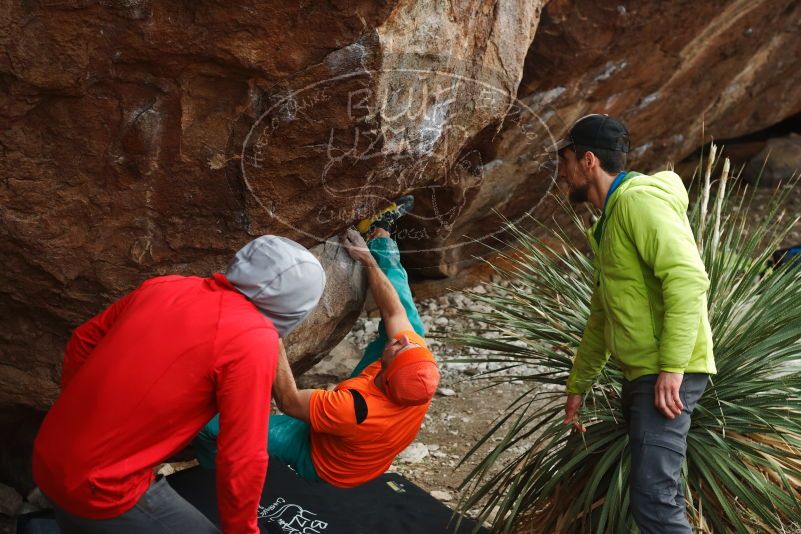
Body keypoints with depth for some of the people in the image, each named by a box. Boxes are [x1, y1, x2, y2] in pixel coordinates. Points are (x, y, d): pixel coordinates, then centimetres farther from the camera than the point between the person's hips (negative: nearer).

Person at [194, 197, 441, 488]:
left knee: (210, 429, -24)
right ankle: (380, 232, 19)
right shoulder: (420, 368, -32)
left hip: (320, 459, -6)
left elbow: (288, 401, -35)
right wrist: (367, 259, -5)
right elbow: (395, 313, -13)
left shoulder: (357, 410, -50)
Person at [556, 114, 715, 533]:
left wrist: (672, 367, -28)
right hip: (641, 373, 11)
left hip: (667, 374, -10)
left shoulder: (639, 199, -12)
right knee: (658, 493, 16)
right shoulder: (607, 223, 20)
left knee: (653, 499, -14)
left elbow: (688, 279, -25)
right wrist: (577, 386, 25)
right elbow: (601, 318, 24)